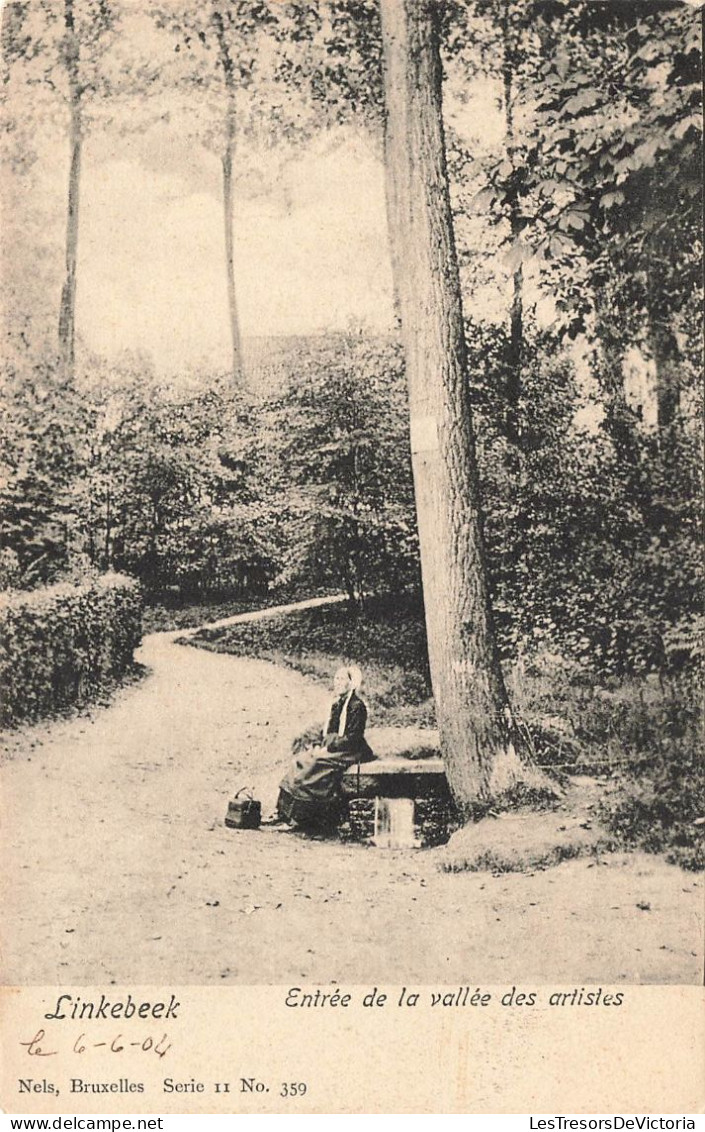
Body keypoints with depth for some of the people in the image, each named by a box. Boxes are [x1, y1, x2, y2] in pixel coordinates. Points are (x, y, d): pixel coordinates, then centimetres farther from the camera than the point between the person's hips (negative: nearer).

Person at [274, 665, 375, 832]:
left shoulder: (357, 706, -10)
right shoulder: (336, 705, 16)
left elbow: (352, 738, -16)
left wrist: (328, 748, -18)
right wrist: (319, 746, 0)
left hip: (346, 752, -8)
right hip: (330, 749, 8)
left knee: (314, 765, -25)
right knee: (301, 761, -12)